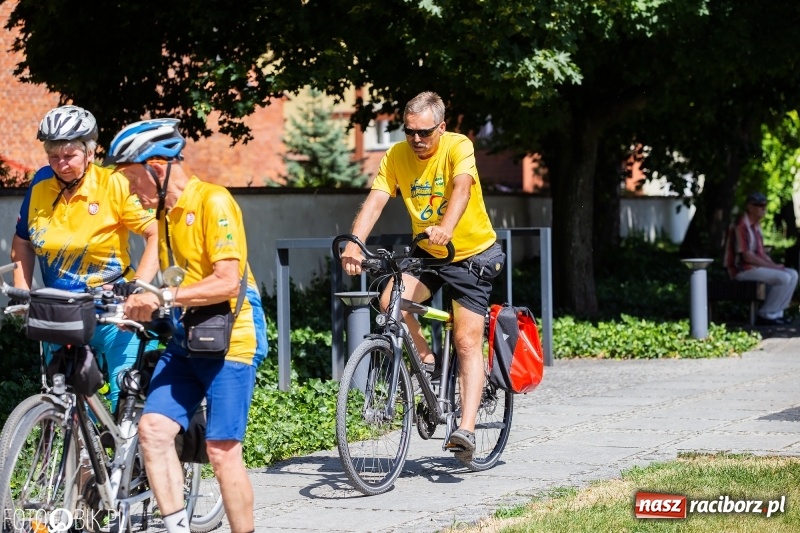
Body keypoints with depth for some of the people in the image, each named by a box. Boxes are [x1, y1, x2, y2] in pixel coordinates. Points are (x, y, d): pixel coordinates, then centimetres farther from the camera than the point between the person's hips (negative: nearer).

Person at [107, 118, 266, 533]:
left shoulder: (213, 202, -15)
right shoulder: (163, 211, 11)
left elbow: (228, 282, -23)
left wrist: (164, 297, -28)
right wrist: (140, 303, 0)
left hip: (229, 341, -8)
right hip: (185, 342, 8)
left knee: (222, 451, -6)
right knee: (153, 429, -7)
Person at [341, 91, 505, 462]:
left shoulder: (458, 147, -19)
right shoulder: (396, 156, -8)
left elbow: (461, 188, -37)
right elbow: (374, 202, -19)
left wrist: (446, 228, -57)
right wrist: (354, 244, -37)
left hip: (472, 253, -4)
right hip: (427, 254, 4)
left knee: (467, 341, -10)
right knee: (391, 300, -24)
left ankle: (467, 428, -12)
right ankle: (428, 360, 0)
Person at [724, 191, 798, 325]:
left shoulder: (756, 225, 15)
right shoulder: (741, 226, -18)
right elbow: (747, 257, -22)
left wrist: (774, 264, 1)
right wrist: (772, 266, -16)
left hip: (758, 267, 10)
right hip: (743, 270, -10)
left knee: (792, 274, 2)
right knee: (783, 278, -22)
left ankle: (776, 313, 1)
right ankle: (766, 315, -12)